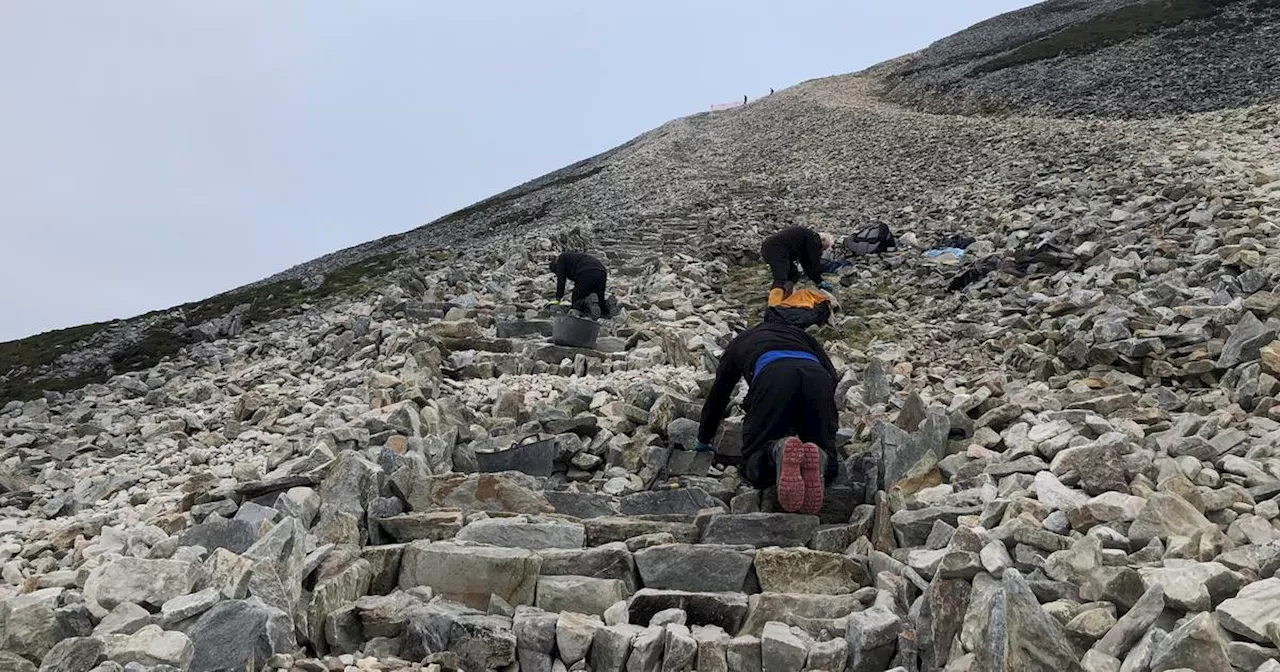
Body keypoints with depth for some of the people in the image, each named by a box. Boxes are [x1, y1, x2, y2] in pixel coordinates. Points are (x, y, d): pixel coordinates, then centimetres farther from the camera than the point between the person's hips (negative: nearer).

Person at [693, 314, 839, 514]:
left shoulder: (740, 342, 41)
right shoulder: (799, 334, 43)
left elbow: (717, 396, 46)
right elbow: (832, 376, 30)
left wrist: (703, 441, 59)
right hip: (817, 376, 2)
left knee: (754, 463, 6)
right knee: (828, 467, 13)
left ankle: (778, 453, -30)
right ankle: (817, 459, -25)